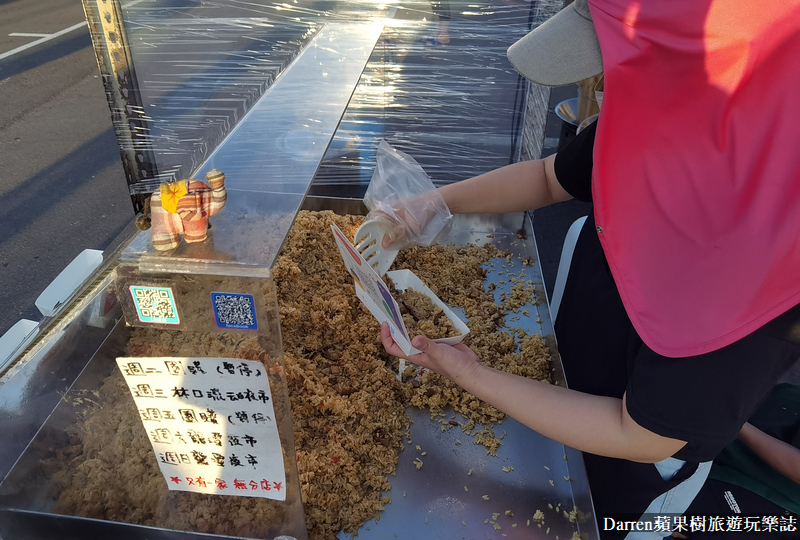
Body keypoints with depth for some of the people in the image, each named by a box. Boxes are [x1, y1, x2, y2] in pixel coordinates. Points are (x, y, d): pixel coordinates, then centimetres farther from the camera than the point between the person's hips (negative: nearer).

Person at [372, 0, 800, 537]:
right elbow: (550, 176, -1)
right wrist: (433, 204, -15)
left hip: (632, 472, -4)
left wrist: (471, 375, -28)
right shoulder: (645, 119, -21)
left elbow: (639, 438, -30)